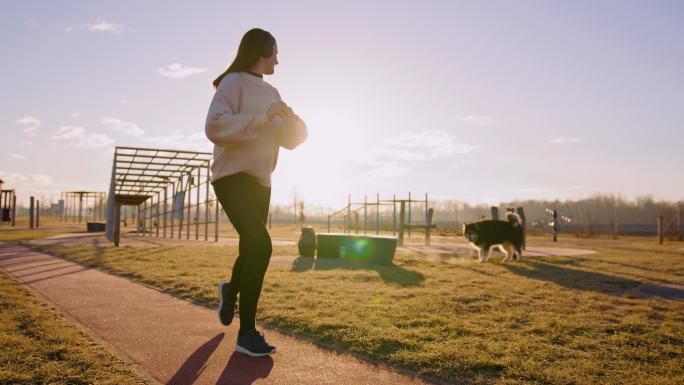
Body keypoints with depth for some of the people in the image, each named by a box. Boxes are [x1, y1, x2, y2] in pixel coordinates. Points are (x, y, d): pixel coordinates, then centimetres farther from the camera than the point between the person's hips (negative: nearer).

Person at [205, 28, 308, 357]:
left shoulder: (271, 93, 15)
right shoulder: (233, 82, -7)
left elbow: (291, 140, 13)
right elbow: (215, 126, -22)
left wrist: (290, 119, -8)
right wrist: (262, 117, -23)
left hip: (260, 181, 8)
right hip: (233, 177, -8)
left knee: (252, 248, 17)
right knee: (260, 245, -22)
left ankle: (231, 291, 49)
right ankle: (247, 333, -13)